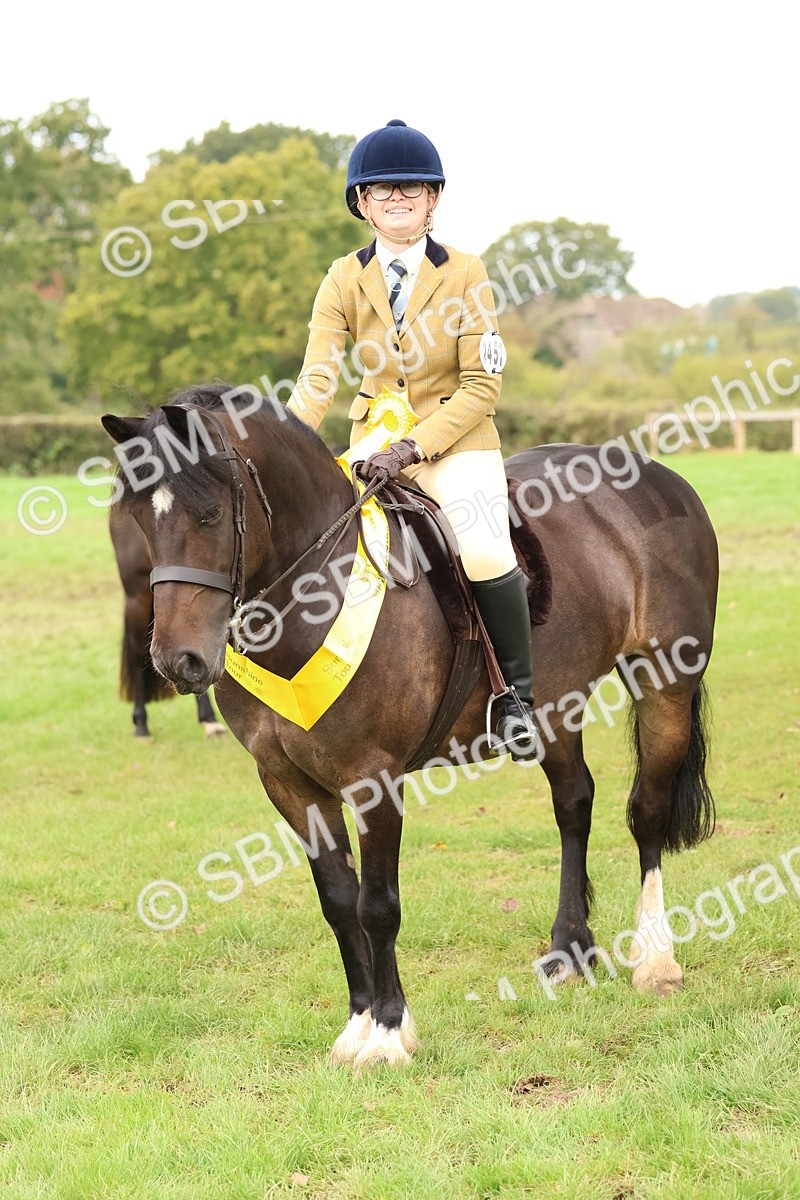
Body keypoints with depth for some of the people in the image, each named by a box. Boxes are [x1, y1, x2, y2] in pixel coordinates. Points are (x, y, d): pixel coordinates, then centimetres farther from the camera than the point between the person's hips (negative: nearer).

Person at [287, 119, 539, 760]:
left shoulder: (465, 275, -6)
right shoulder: (343, 282, 0)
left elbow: (482, 386, -10)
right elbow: (317, 379, -9)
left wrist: (413, 447, -22)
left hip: (457, 443, -3)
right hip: (375, 445, 4)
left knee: (483, 553, -28)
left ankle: (518, 695, -8)